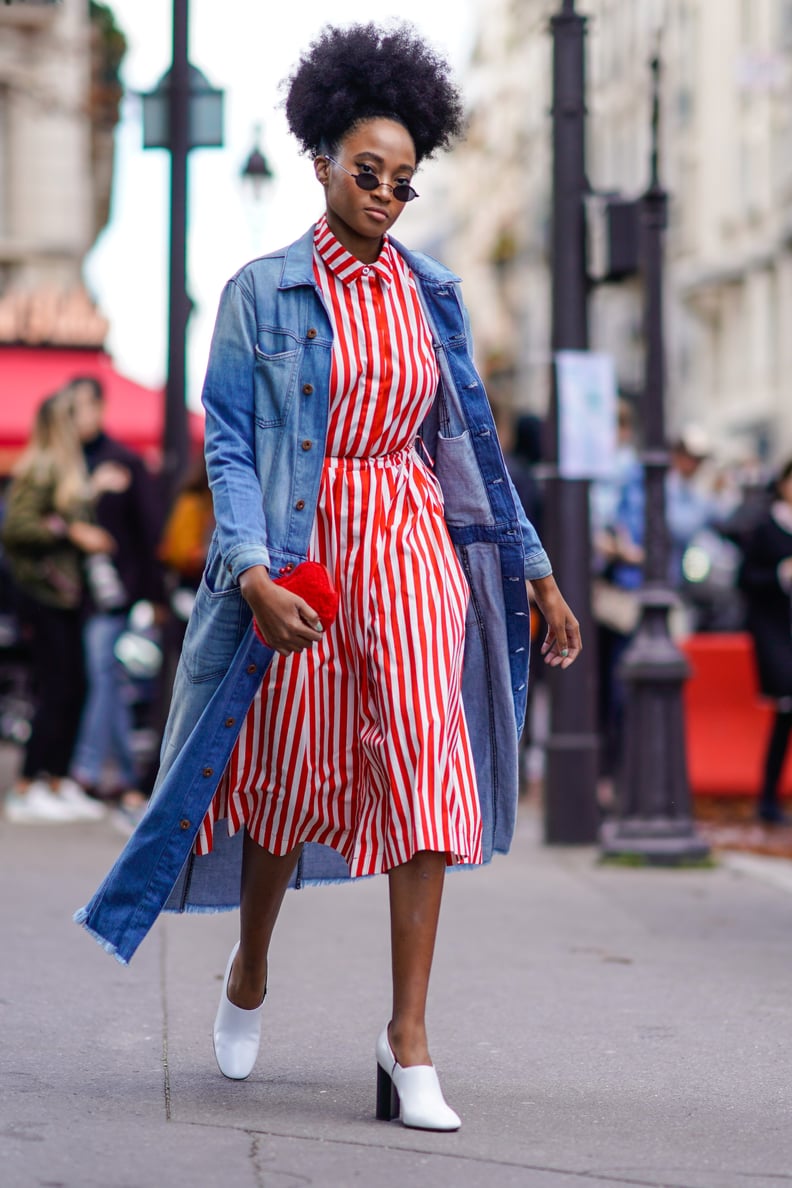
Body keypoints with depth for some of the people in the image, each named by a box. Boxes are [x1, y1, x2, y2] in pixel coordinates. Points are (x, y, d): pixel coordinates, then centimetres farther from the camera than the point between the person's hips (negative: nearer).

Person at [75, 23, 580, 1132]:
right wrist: (254, 571, -19)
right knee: (288, 772, 7)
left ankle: (409, 1036, -11)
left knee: (426, 761, -13)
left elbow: (471, 439, 15)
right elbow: (228, 445, -5)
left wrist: (536, 569, 14)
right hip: (300, 549, -2)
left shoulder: (432, 294, 9)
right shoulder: (263, 292, 0)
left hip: (413, 544, 2)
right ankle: (249, 976, 35)